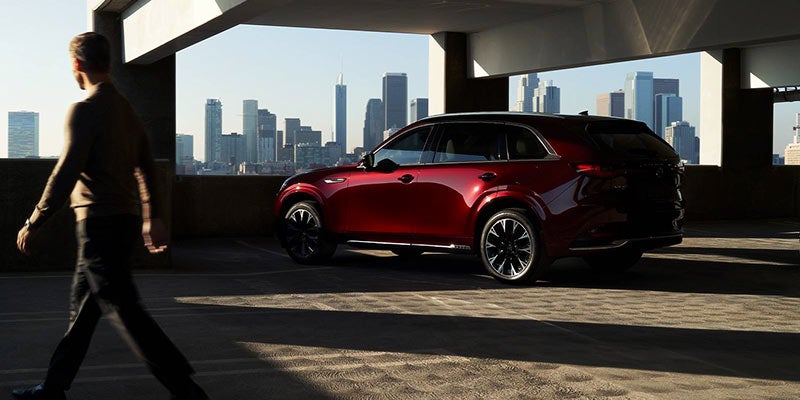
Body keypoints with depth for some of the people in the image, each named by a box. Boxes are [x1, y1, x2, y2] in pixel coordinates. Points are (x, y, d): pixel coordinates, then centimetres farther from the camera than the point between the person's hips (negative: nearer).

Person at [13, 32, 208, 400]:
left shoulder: (85, 110, -13)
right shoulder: (126, 109, 14)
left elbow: (66, 173, -18)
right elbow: (146, 168, 19)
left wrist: (33, 224, -11)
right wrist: (152, 217, 26)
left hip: (100, 223, -9)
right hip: (125, 219, 9)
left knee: (124, 311, -8)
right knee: (82, 308, 15)